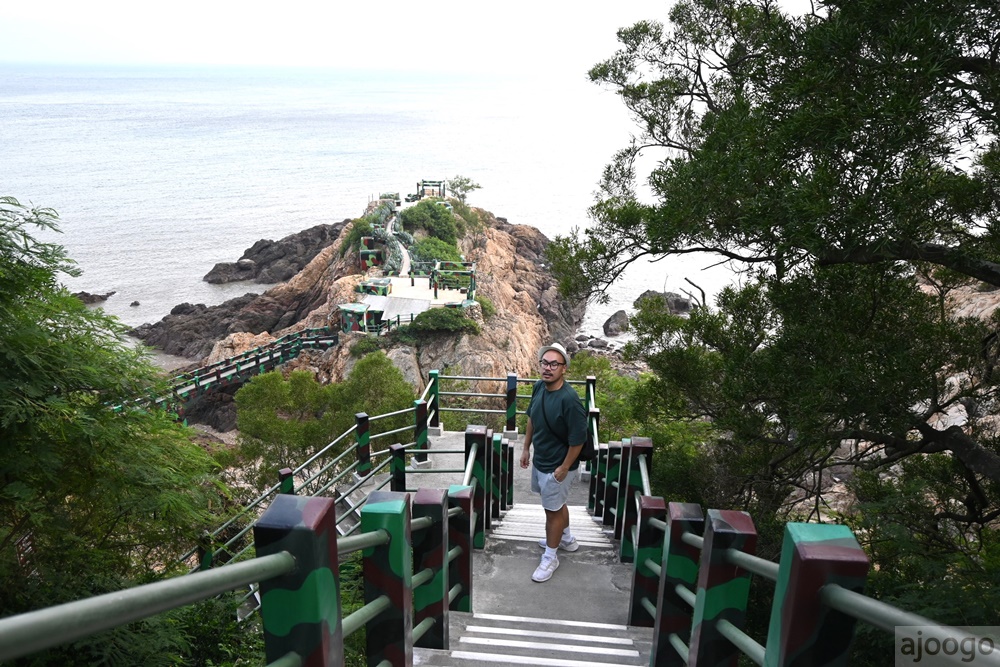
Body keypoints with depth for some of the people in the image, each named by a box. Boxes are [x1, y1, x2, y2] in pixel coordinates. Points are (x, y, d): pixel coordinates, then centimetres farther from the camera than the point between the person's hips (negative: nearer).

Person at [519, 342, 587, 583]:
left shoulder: (569, 400, -31)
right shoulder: (539, 387, -7)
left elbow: (578, 439, -25)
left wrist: (564, 468, -17)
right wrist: (526, 448, 13)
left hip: (556, 465, -8)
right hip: (540, 459, 8)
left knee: (553, 509, 10)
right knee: (556, 503, 27)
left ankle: (550, 557, 30)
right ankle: (566, 538, 50)